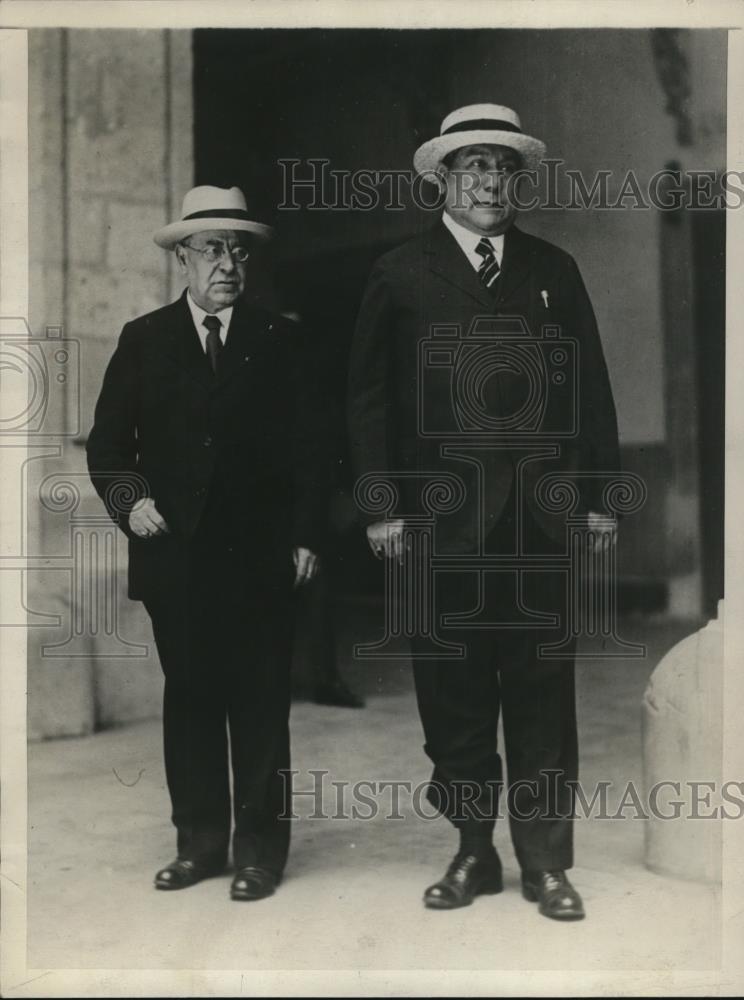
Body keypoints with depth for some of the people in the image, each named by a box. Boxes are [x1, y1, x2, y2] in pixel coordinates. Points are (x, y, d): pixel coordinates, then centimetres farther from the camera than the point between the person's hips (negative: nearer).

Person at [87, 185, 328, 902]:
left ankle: (260, 845, 12)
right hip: (174, 553, 2)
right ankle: (198, 839, 20)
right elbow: (107, 445, 8)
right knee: (189, 698, 8)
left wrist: (306, 537, -3)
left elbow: (309, 448, 5)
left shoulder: (280, 342, 6)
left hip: (260, 554, -1)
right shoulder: (143, 341, 9)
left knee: (260, 703, 2)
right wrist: (131, 497, -10)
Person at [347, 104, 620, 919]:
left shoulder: (553, 271, 13)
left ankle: (546, 860, 15)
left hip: (539, 514, 1)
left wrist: (597, 494, 4)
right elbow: (369, 396, 2)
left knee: (542, 690, 4)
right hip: (438, 516, -1)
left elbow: (590, 389, 11)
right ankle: (472, 852, 19)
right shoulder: (400, 274, 6)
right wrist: (382, 503, -5)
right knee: (452, 693, 5)